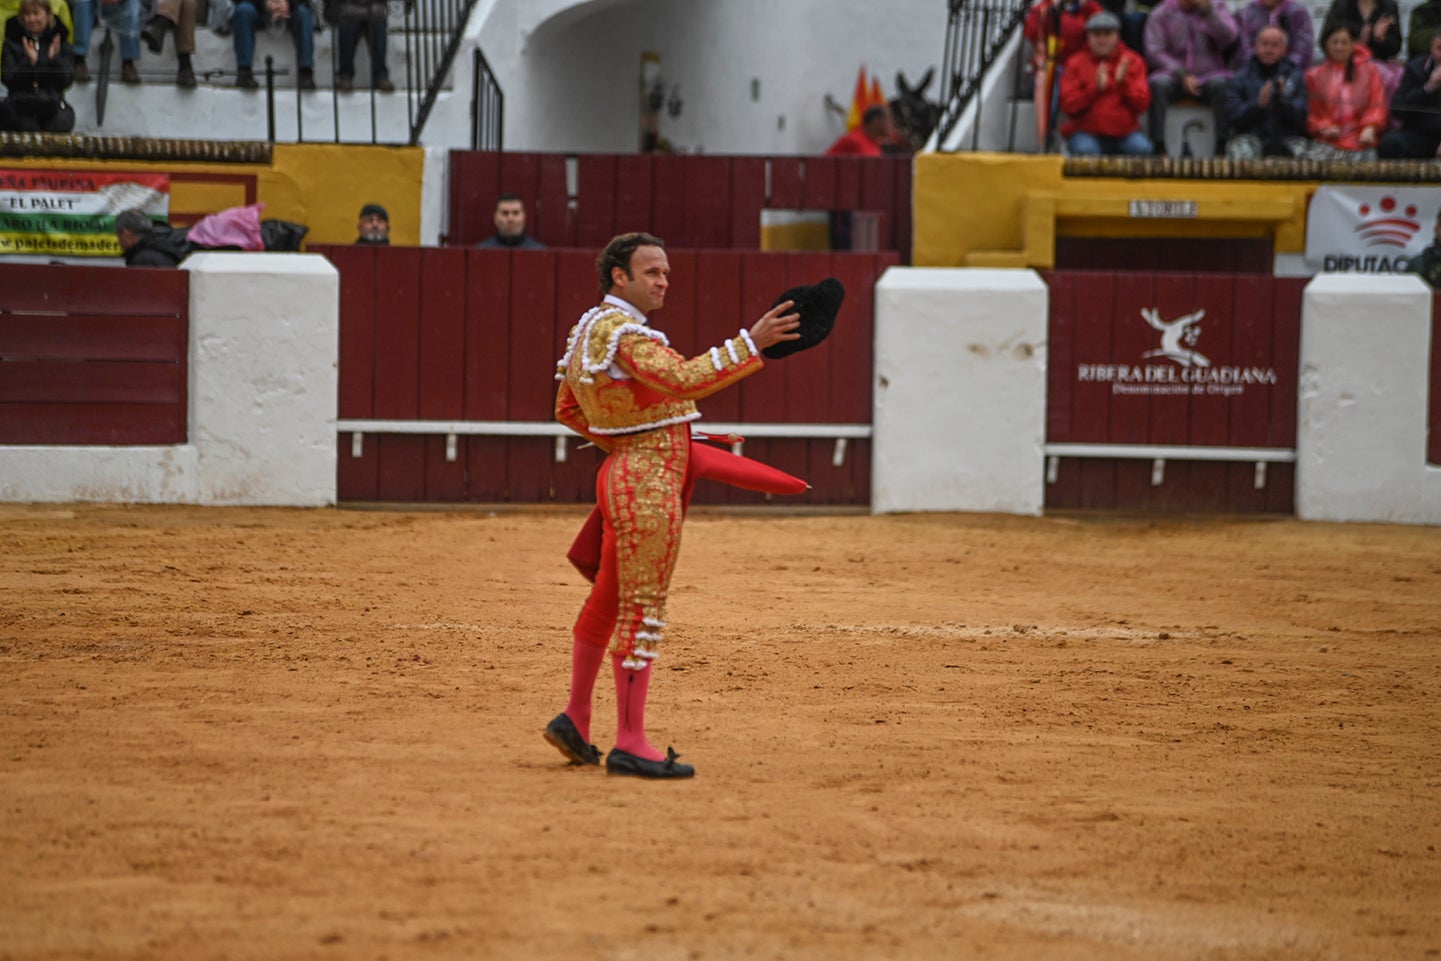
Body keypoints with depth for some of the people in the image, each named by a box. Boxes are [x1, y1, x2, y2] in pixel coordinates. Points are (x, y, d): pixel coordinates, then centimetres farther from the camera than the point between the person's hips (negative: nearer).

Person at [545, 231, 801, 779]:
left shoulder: (589, 328, 14)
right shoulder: (624, 333, -17)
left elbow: (567, 410, 24)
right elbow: (684, 380, -32)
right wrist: (751, 344, -33)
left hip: (621, 471, 10)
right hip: (650, 481, -10)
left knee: (608, 600, 18)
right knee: (642, 610, -9)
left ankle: (575, 719, 26)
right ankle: (630, 743, -9)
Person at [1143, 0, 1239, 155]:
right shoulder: (1160, 14, 7)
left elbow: (1229, 38, -7)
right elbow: (1154, 52, -3)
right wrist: (1182, 74, -16)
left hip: (1209, 75, 0)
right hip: (1174, 76, 0)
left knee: (1221, 84, -34)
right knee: (1158, 83, -33)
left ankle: (1222, 147, -31)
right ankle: (1158, 147, -34)